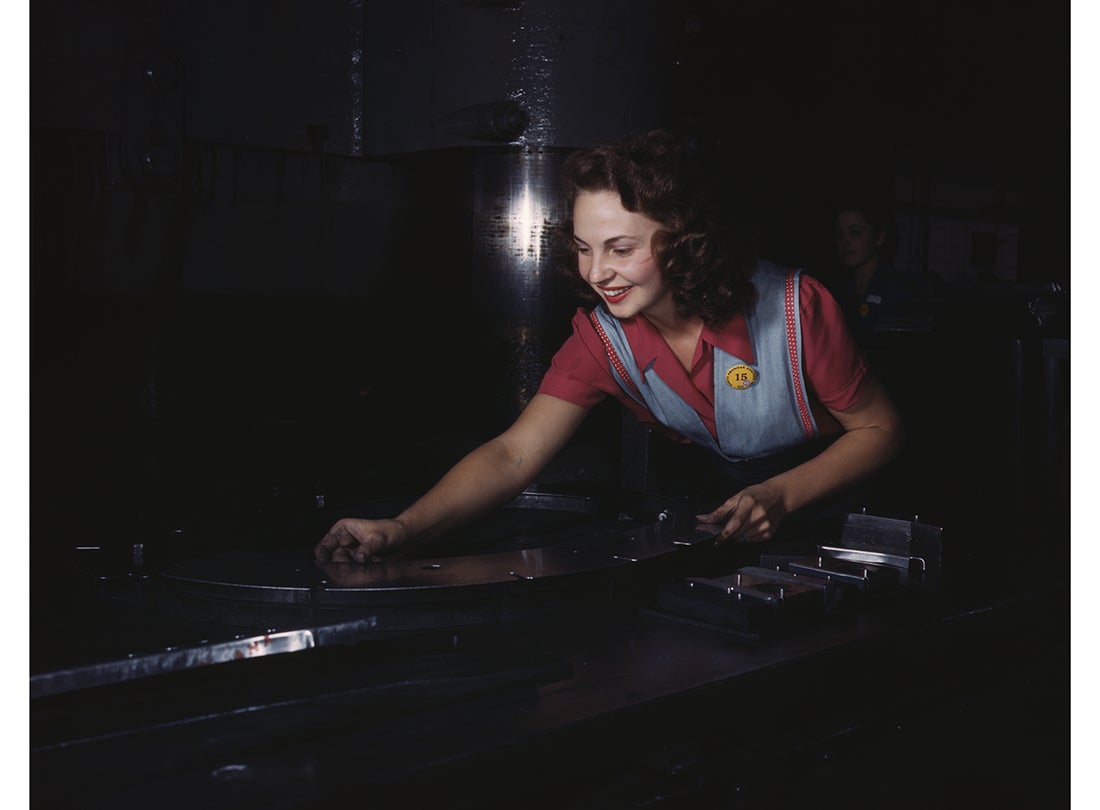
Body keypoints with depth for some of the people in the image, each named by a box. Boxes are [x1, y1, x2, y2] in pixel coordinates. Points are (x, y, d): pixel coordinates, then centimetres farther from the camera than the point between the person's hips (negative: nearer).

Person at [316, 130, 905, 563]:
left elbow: (880, 429, -12)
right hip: (712, 504, 4)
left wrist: (782, 495, -28)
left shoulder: (794, 308, -24)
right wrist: (404, 529, -39)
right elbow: (515, 455, -23)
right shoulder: (602, 335, -15)